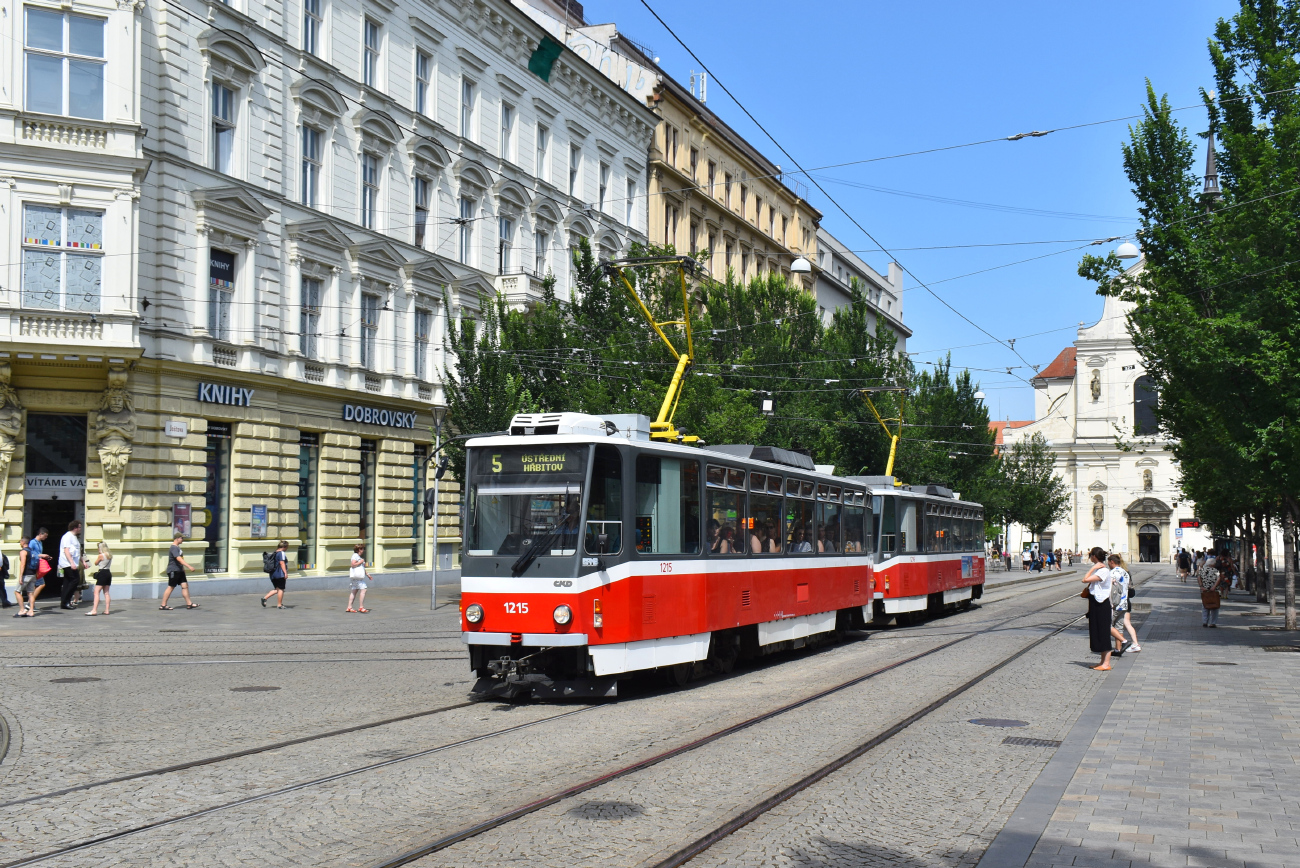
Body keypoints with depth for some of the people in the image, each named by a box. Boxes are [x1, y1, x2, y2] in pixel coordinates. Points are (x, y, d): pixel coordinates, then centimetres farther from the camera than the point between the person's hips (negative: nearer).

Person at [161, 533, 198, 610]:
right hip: (173, 571, -9)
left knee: (185, 586, 2)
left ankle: (189, 604, 1)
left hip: (179, 571, 9)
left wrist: (183, 568, 31)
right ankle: (163, 605, 5)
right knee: (171, 587, -3)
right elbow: (179, 559, -28)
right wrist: (189, 566, -34)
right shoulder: (174, 548, -16)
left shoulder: (177, 547, 15)